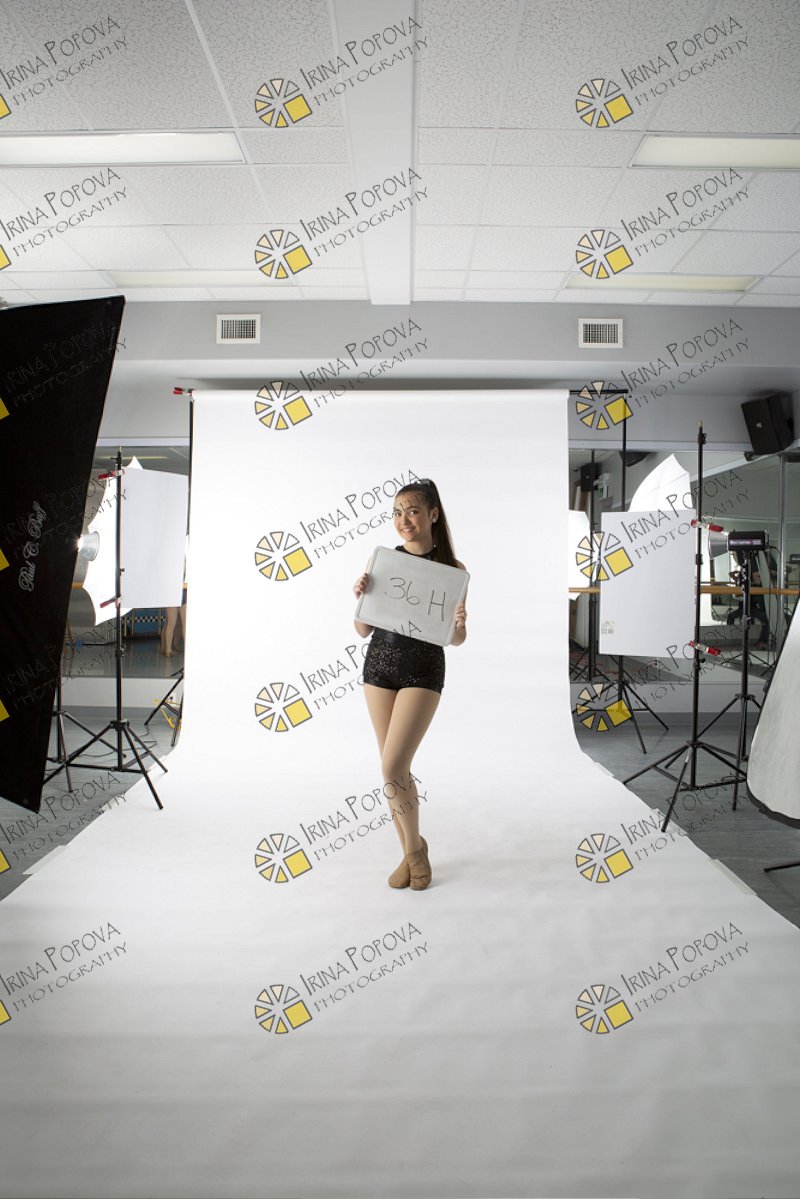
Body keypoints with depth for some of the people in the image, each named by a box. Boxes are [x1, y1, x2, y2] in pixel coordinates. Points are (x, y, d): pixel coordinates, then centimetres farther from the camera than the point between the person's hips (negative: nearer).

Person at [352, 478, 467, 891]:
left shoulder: (452, 569, -6)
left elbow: (456, 640, 0)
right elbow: (363, 630, 3)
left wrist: (459, 623, -21)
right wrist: (360, 595, -15)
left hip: (423, 670, -3)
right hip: (379, 663, 4)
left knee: (393, 767, -11)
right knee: (394, 767, 10)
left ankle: (415, 846, 16)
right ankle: (410, 852, 29)